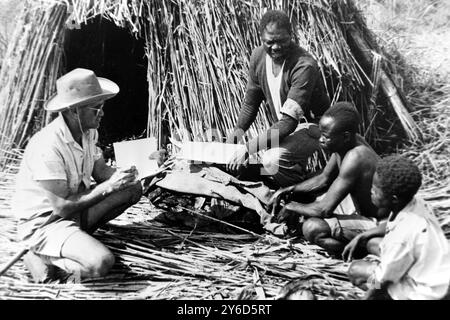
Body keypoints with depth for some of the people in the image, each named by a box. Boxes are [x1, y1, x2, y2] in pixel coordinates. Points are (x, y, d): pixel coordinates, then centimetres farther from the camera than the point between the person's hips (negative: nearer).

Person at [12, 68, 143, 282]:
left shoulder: (88, 132, -3)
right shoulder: (48, 146, -29)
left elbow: (101, 172, 4)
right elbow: (62, 208, -27)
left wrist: (121, 176, -19)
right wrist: (108, 186, -25)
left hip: (75, 211, 8)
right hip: (43, 223, -8)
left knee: (133, 188, -1)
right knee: (101, 263, -29)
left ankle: (78, 237, 3)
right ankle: (42, 256, -1)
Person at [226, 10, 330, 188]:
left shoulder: (304, 67, -28)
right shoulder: (258, 56, -7)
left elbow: (289, 122, -33)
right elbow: (250, 103, 4)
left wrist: (247, 149, -37)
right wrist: (235, 135, -10)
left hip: (310, 126, -7)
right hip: (280, 128, 7)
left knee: (272, 160, -33)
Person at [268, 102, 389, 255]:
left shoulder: (355, 158, -31)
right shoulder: (344, 144, -4)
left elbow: (325, 209, -30)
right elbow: (323, 180, 10)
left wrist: (292, 207, -13)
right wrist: (287, 191, -1)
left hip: (379, 225, -9)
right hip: (361, 213, 10)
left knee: (312, 228, -27)